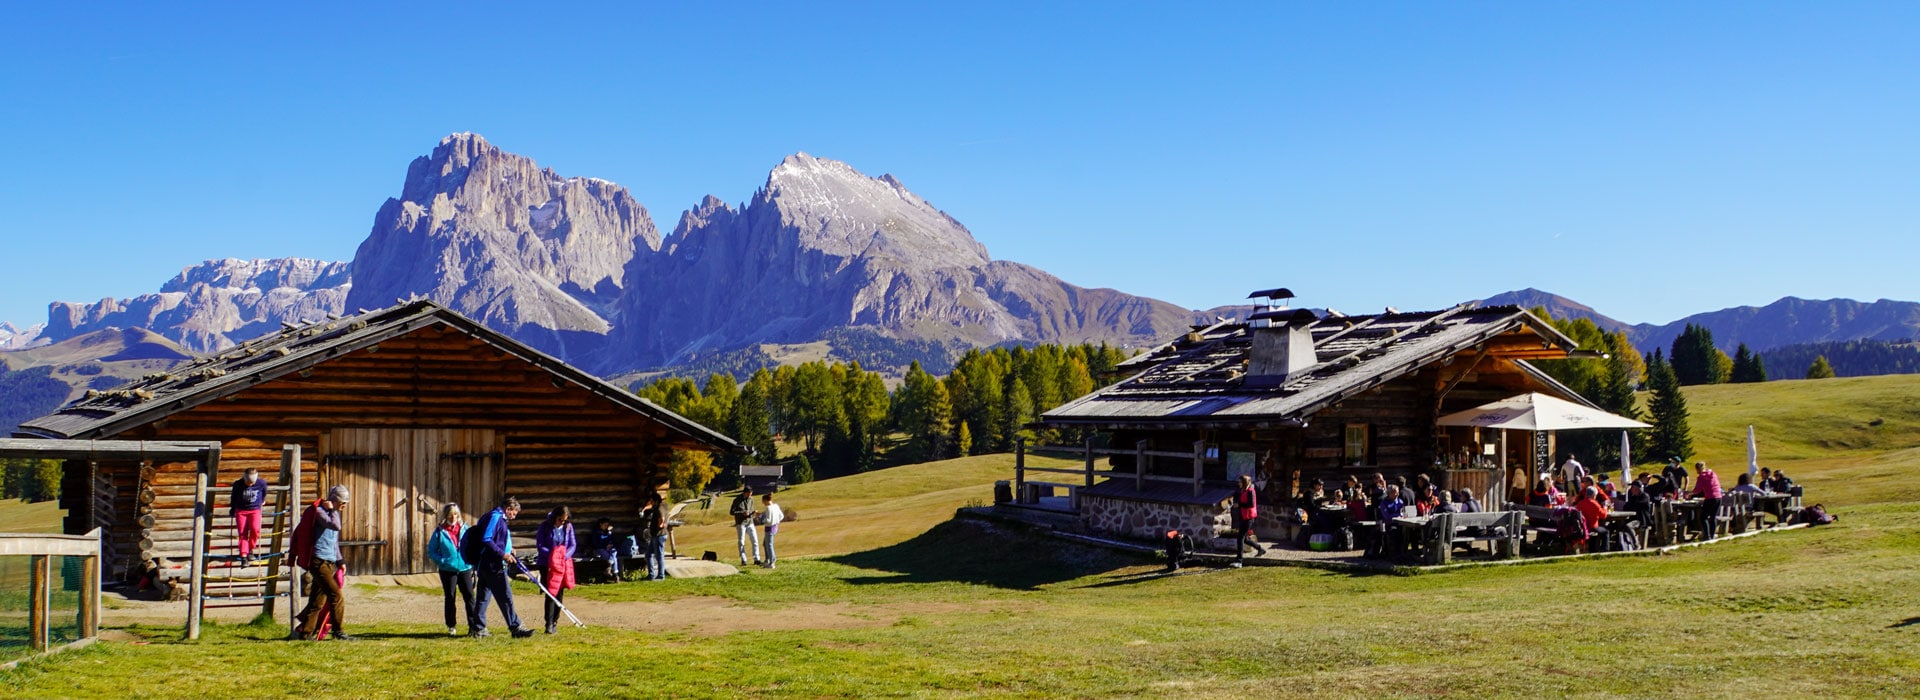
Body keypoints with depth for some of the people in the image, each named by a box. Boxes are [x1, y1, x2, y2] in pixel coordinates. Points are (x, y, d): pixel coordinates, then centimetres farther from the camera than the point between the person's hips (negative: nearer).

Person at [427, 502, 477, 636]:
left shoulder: (464, 529, 6)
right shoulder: (440, 532, -1)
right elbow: (431, 551, 3)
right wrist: (441, 561, -13)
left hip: (465, 569, 1)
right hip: (448, 570, -1)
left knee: (469, 596, -2)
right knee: (449, 598, 7)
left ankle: (473, 625, 2)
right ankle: (451, 626, 17)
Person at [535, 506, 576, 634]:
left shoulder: (568, 527, 1)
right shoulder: (545, 527, -7)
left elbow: (573, 545, 3)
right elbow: (540, 546, -9)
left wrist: (565, 556, -15)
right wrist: (552, 555, -22)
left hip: (563, 564, 3)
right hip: (547, 564, -3)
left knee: (559, 594, 5)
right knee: (550, 594, -9)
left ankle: (554, 623, 14)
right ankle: (549, 624, -9)